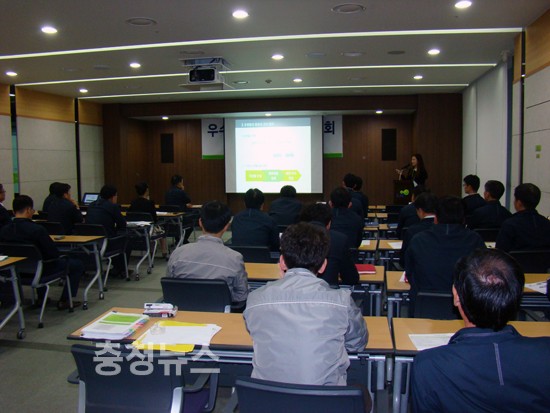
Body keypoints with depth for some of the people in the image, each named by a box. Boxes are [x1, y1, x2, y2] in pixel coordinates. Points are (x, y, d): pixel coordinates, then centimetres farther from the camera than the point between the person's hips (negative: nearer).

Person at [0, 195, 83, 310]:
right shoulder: (37, 229, -26)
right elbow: (55, 254, -20)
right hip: (39, 272, -6)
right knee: (77, 264, 10)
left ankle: (41, 297, 37)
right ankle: (64, 300, 8)